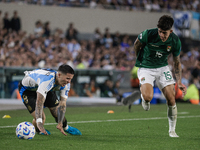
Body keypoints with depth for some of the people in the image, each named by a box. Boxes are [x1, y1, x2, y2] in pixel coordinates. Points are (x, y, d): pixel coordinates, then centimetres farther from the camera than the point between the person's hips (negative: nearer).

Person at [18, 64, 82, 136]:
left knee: (57, 113, 3)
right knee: (41, 117, -20)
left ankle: (66, 128, 37)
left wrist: (60, 124, -28)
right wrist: (39, 123, -60)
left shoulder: (66, 84, -22)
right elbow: (39, 102, -52)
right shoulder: (47, 80, -46)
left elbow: (62, 104, -19)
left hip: (46, 89, 6)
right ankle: (38, 130, 16)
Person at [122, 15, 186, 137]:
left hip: (163, 68, 3)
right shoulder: (148, 34, -24)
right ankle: (143, 96, 13)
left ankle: (172, 130, 12)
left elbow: (177, 62, 2)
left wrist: (179, 82, -3)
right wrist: (140, 60, 13)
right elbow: (137, 44, -1)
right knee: (148, 97, -27)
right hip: (145, 68, -3)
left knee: (171, 100, -7)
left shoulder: (175, 42, -14)